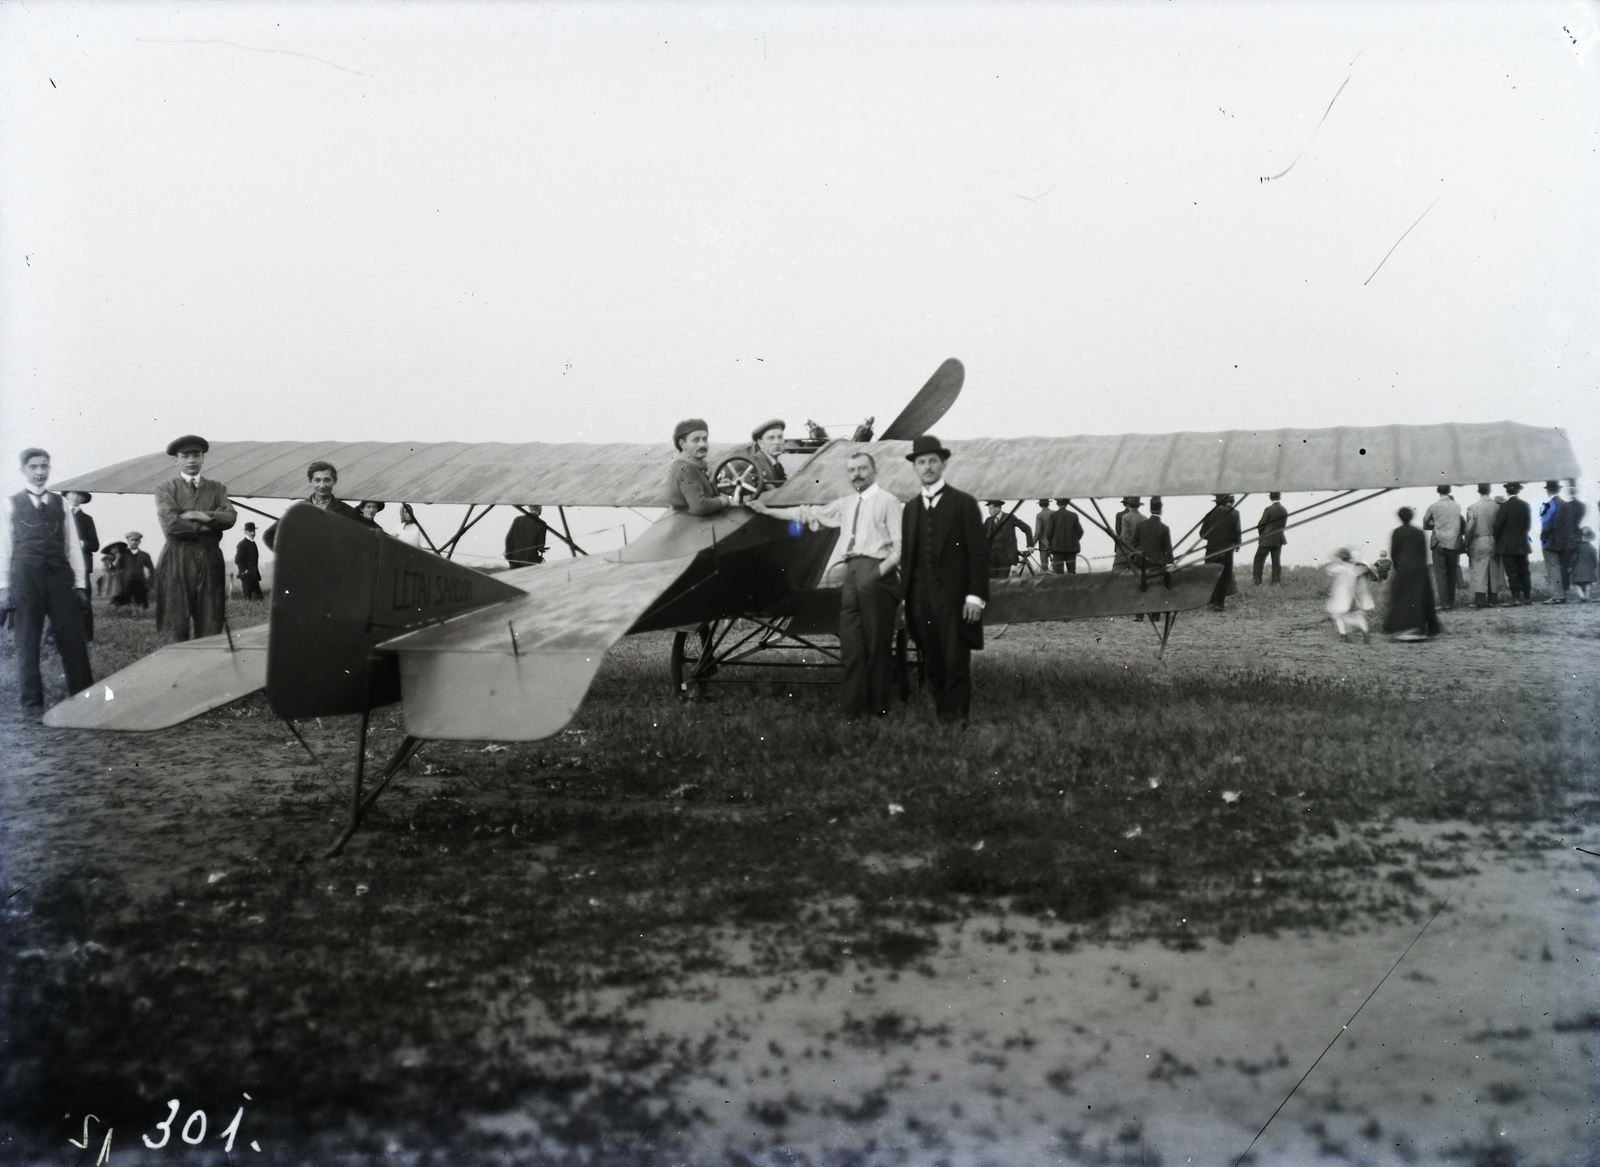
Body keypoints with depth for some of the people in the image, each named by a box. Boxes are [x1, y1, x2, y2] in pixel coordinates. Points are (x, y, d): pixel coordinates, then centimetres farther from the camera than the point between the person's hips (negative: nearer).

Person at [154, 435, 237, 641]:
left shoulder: (217, 489, 16)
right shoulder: (166, 489, 7)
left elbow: (230, 516, -1)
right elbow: (170, 524, -9)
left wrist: (200, 516, -11)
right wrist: (208, 524, -6)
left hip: (211, 560, 3)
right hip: (177, 561, -3)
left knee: (210, 630, 0)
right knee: (176, 630, -4)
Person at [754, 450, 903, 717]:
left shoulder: (887, 501, -1)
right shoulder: (845, 504, 20)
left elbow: (901, 544, -7)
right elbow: (812, 513, 28)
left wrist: (881, 570, -19)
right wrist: (768, 511, 30)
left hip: (875, 573, -7)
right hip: (851, 572, 7)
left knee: (877, 642, -4)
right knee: (851, 641, 4)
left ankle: (877, 705, 2)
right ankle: (853, 705, 7)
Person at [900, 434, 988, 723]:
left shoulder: (964, 503, 1)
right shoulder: (910, 509, 16)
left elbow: (978, 552, -3)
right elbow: (906, 555, 16)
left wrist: (976, 596, -11)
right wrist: (906, 596, 10)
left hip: (954, 598, -4)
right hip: (920, 599, 4)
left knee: (956, 664, -7)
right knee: (932, 664, 4)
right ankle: (941, 717, 10)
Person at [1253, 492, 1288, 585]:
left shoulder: (1269, 509, -14)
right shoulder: (1284, 510, 5)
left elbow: (1261, 525, -9)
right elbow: (1283, 525, 10)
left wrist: (1261, 535, 8)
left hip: (1267, 539, -6)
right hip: (1279, 540, 6)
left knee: (1259, 560, 1)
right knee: (1276, 561, 9)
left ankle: (1257, 582, -5)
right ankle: (1276, 582, 7)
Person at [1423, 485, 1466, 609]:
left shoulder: (1433, 507, -5)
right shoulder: (1457, 506, 2)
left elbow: (1425, 525, 4)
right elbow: (1463, 525, 10)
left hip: (1439, 544, -3)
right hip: (1454, 544, 3)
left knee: (1440, 574, -1)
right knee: (1452, 574, 11)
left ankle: (1444, 602, -7)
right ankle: (1451, 601, 13)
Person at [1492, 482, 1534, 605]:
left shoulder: (1505, 506, -14)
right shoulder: (1526, 505, 4)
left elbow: (1498, 526, -11)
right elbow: (1529, 525, 10)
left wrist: (1498, 541, 2)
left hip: (1508, 545, -5)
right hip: (1523, 544, 5)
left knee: (1512, 573, -3)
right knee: (1524, 572, 11)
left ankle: (1516, 597, -5)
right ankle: (1527, 596, 13)